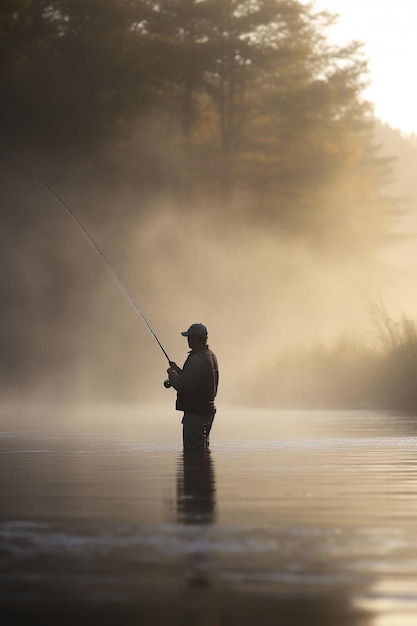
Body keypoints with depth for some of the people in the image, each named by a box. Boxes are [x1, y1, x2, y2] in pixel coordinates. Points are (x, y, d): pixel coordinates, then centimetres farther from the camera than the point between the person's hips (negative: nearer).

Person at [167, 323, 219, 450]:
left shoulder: (196, 360, -21)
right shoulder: (211, 356, 11)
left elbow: (184, 387, -24)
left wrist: (172, 373, -8)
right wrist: (178, 370, 14)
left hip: (196, 413, -11)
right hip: (207, 410, 11)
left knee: (193, 450, -7)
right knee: (202, 448, 19)